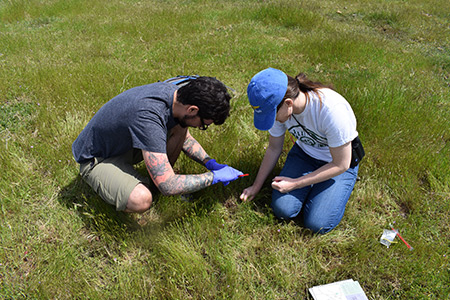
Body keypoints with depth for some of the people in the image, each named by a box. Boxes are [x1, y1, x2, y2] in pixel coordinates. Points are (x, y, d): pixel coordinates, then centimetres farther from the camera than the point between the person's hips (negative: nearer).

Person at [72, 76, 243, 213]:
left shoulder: (174, 93, -13)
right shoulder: (147, 117, -39)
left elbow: (185, 137, 8)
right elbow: (169, 186, -36)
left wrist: (210, 163, -4)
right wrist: (214, 177, -25)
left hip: (125, 144, 8)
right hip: (96, 159, -8)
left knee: (179, 127, -6)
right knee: (141, 201, -34)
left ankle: (157, 181, 8)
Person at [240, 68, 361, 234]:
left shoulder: (332, 110, -36)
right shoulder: (278, 107, -19)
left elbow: (341, 165, -24)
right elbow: (274, 148, -1)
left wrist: (295, 183, -23)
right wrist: (256, 186, 4)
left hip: (339, 162, -4)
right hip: (304, 153, 4)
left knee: (317, 224, -16)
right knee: (282, 209, -14)